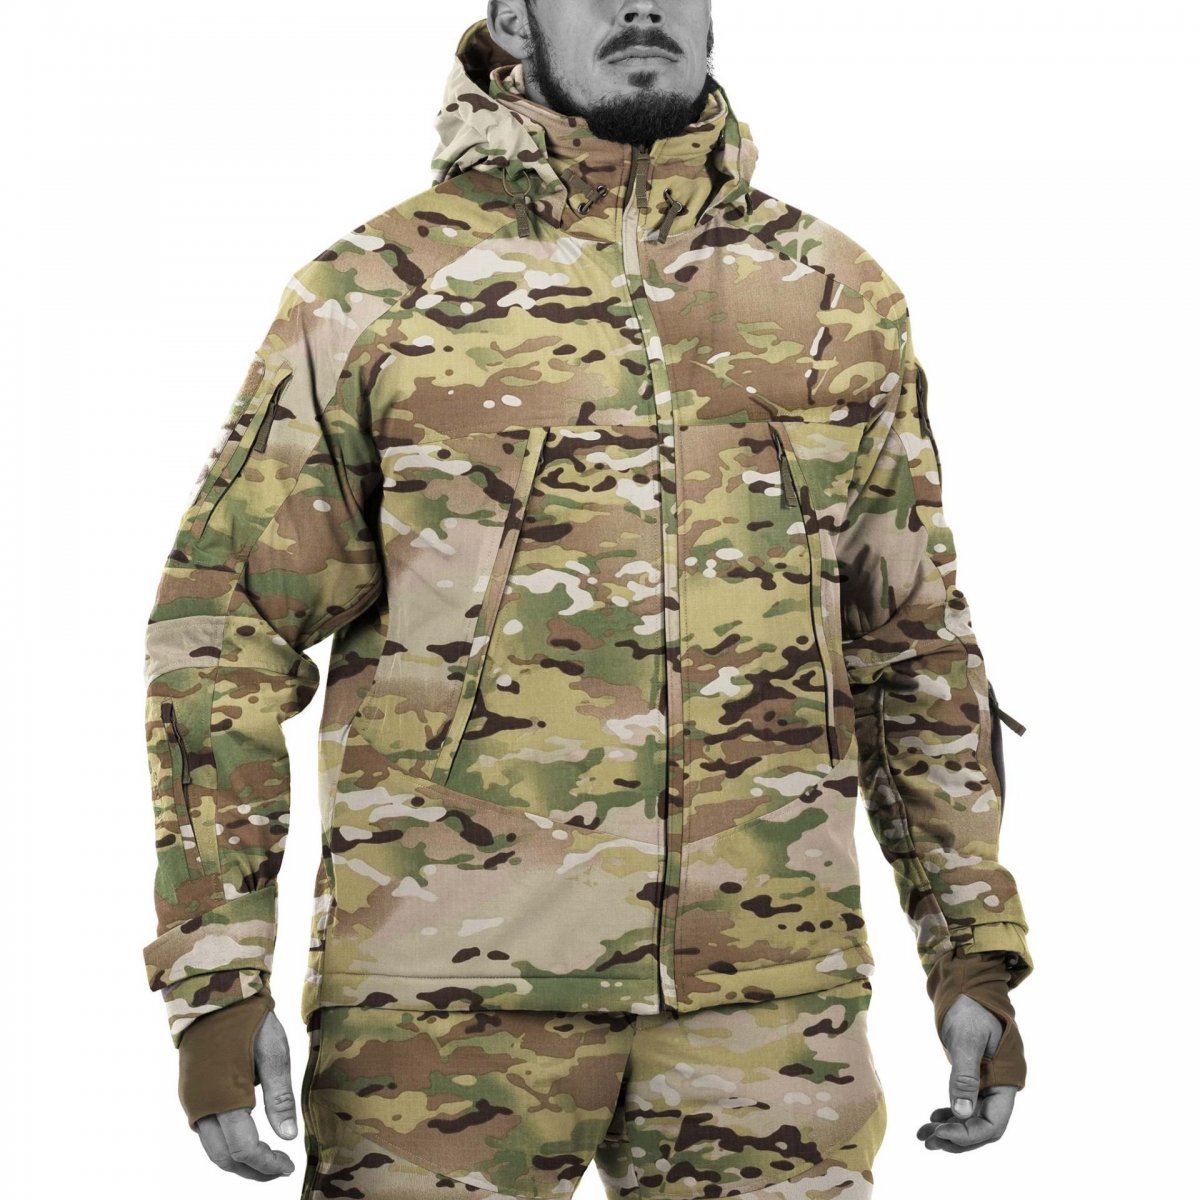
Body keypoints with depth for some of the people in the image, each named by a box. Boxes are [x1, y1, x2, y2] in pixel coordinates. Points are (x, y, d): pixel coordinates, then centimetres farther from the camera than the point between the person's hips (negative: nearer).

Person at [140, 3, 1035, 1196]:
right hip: (449, 983, -2)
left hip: (768, 986, 2)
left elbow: (917, 641, 16)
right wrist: (215, 979, -5)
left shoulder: (838, 296, 12)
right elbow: (224, 636, 2)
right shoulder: (371, 290, 3)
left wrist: (976, 950, 10)